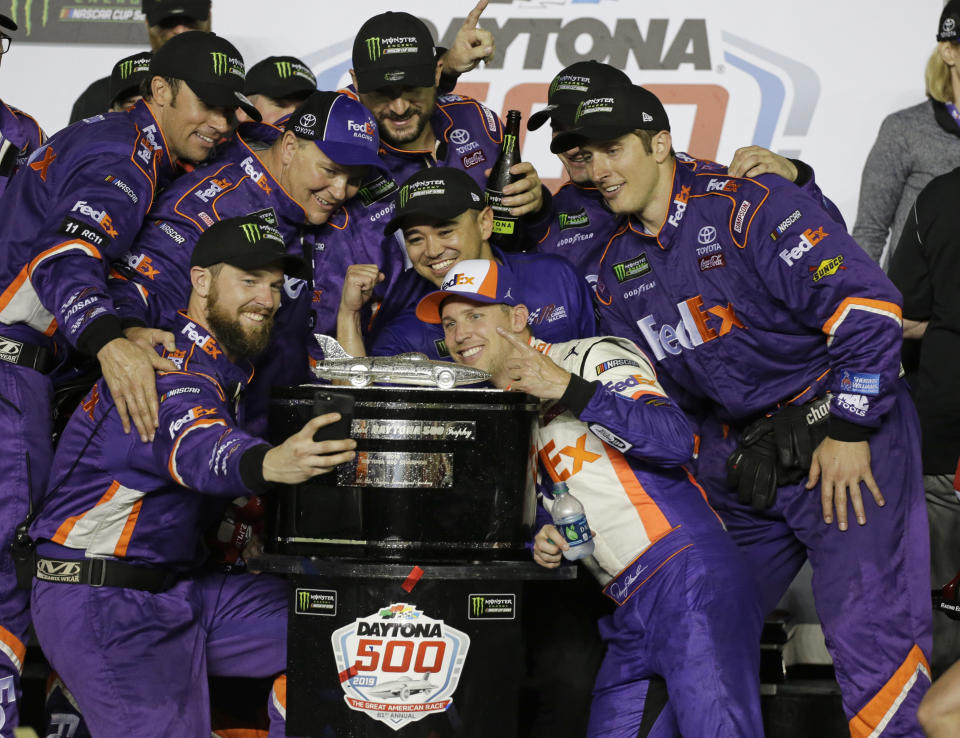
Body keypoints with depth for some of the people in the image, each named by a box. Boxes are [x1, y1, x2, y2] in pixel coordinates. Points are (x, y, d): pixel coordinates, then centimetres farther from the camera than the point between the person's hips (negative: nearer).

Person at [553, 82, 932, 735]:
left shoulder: (750, 205, -13)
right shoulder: (617, 269, 11)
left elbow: (866, 302, -19)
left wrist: (850, 430, -17)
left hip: (842, 438, -7)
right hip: (738, 459, 7)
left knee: (871, 630, -16)